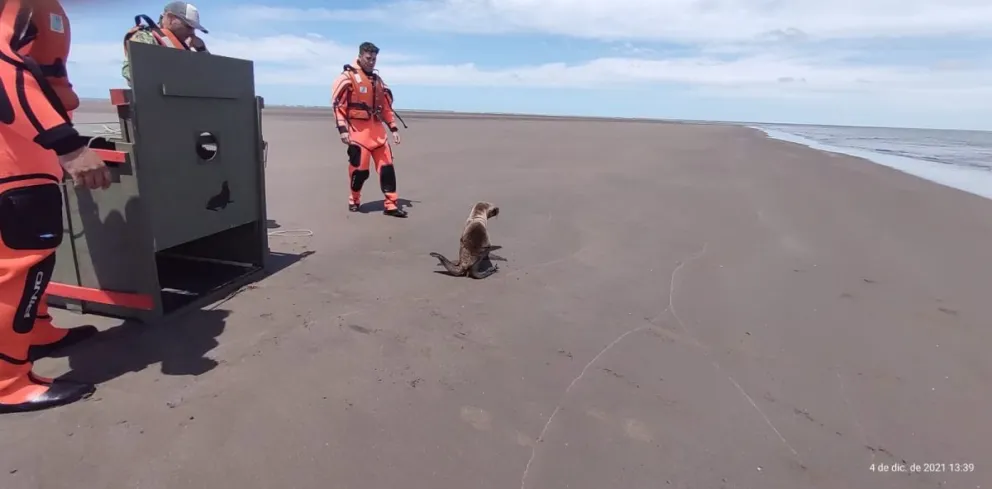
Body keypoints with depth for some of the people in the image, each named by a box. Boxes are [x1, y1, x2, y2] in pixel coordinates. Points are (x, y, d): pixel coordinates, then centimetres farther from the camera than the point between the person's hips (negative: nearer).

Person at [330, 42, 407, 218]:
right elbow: (338, 105, -7)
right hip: (358, 130, -6)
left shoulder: (378, 80, 17)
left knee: (387, 166, -1)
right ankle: (354, 200, 21)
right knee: (360, 167, -3)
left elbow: (386, 106, 21)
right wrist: (342, 129, -15)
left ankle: (390, 205, 1)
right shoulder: (348, 77, -3)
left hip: (377, 129, 6)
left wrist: (393, 128, 14)